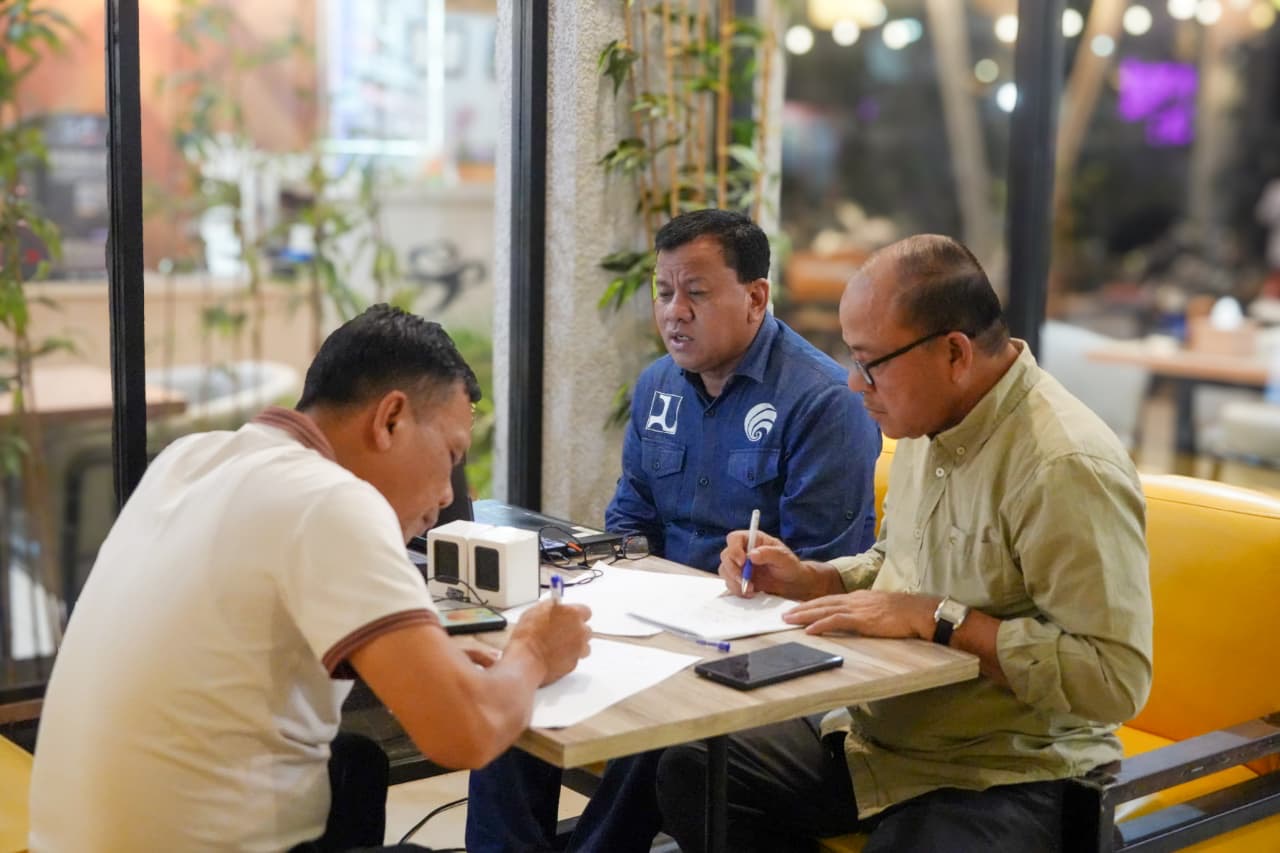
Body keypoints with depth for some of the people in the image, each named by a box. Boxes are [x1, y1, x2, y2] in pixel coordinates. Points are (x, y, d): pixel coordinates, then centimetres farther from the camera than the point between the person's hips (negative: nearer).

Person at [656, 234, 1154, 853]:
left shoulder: (1067, 469, -23)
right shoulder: (929, 425, 5)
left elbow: (1116, 677, -27)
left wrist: (934, 617, -26)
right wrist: (807, 581, 3)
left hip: (1002, 775, -9)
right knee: (689, 774, 1)